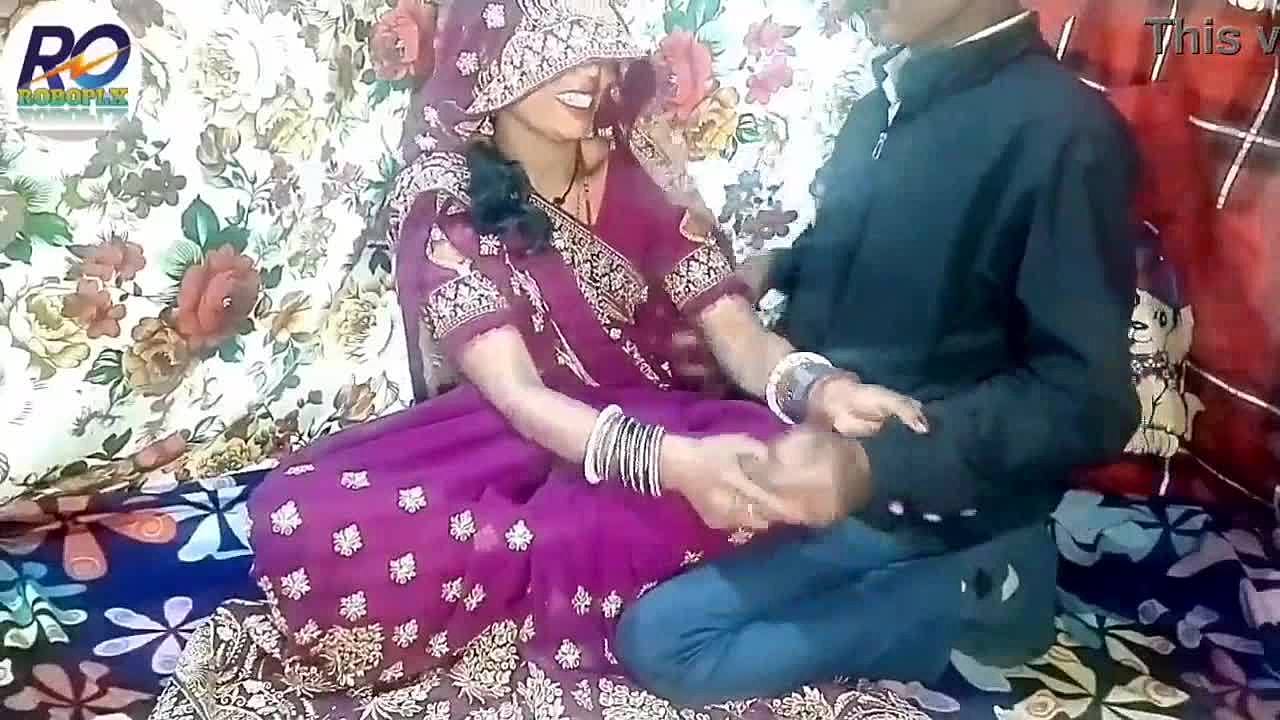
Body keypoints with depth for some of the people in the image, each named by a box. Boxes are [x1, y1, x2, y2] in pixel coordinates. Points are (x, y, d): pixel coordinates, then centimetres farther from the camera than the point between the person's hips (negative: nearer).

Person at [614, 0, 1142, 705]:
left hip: (937, 507, -8)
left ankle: (969, 602, -4)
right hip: (822, 454, 8)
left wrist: (878, 464, -30)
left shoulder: (1064, 130, -17)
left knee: (657, 639, -15)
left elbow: (1086, 400, -20)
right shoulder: (880, 106, 6)